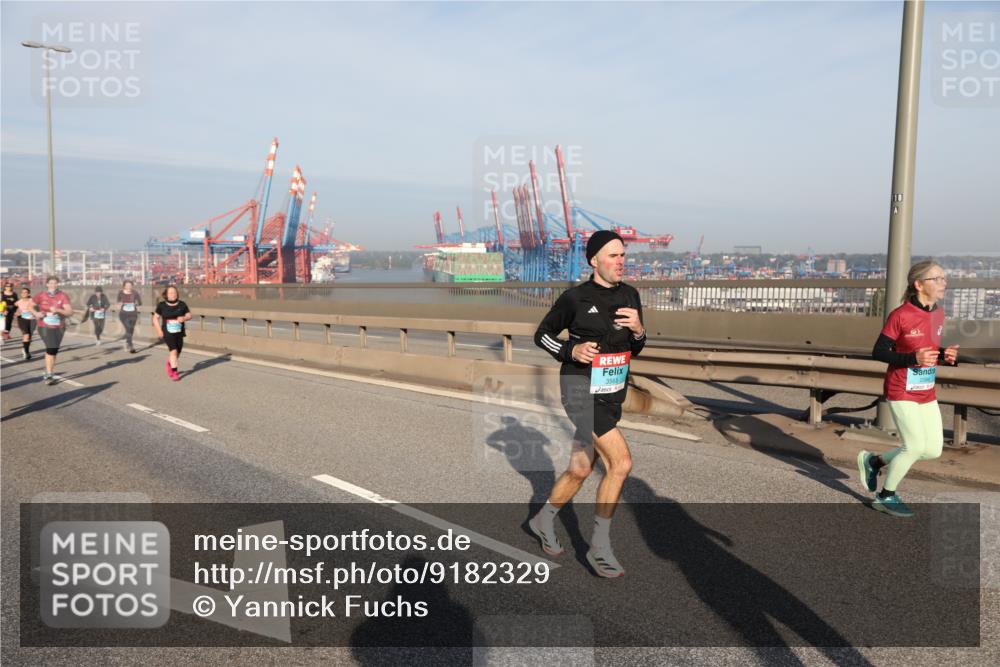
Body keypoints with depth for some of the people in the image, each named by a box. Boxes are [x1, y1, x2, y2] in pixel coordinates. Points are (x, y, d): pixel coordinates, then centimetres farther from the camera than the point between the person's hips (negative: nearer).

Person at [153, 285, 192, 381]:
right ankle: (174, 372, -10)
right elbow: (155, 318, 4)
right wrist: (159, 330, -6)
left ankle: (169, 363, 45)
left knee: (178, 352, 13)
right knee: (174, 350, -18)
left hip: (179, 333, 3)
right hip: (167, 333, -3)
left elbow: (190, 315, 6)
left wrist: (184, 318, -17)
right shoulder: (161, 305, -4)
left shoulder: (182, 304, -1)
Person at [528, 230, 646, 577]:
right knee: (621, 463, -14)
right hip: (582, 391, -6)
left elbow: (635, 350, 14)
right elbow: (542, 334, 1)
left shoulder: (630, 295, 7)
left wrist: (638, 330, -8)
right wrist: (570, 350, -16)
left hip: (612, 395, 6)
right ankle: (600, 547, 3)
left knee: (580, 469, 12)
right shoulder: (575, 297, -10)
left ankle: (544, 521, 35)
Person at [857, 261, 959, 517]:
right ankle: (885, 497, 15)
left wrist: (945, 355, -3)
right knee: (915, 447, -6)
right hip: (902, 392, -8)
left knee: (933, 450, 7)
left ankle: (874, 461, 26)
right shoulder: (900, 315, -17)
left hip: (927, 393, 8)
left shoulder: (938, 314, 5)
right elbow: (878, 352, -14)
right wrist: (913, 358, -26)